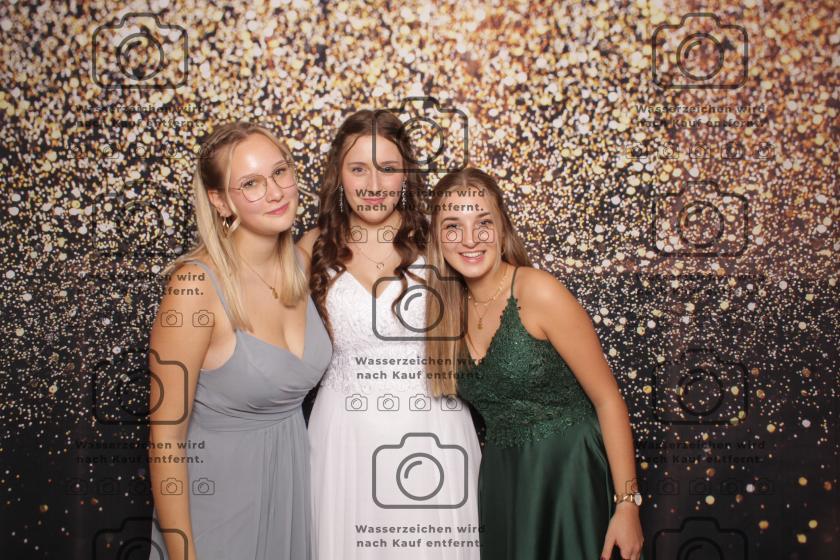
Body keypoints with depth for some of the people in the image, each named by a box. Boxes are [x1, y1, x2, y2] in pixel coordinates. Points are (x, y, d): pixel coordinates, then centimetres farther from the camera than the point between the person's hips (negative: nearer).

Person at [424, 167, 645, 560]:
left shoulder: (537, 291, -16)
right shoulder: (452, 307, 2)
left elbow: (608, 399, -14)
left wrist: (627, 503, -16)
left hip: (567, 472, -5)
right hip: (503, 479, 5)